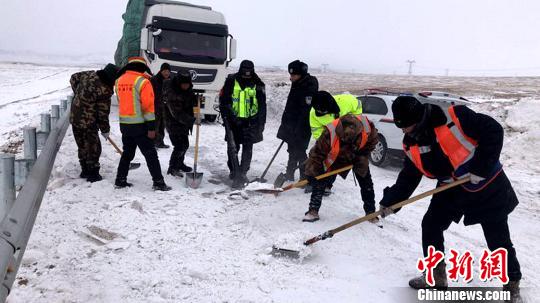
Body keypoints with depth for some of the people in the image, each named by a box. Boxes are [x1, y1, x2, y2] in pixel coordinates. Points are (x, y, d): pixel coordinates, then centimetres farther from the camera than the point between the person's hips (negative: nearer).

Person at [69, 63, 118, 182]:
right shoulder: (104, 90, -21)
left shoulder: (89, 74, 0)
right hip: (88, 123, -8)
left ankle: (85, 171, 31)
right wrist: (105, 130, -2)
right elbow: (103, 113, -15)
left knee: (82, 146, 19)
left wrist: (78, 94, 26)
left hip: (74, 118, 8)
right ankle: (93, 174, 11)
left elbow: (74, 78, 19)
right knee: (93, 148, 5)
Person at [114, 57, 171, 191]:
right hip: (139, 125, -6)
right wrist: (151, 127, -14)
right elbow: (148, 105, -15)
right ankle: (158, 182, 2)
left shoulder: (119, 80, 8)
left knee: (127, 153, 19)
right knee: (150, 154, 0)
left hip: (124, 124, 6)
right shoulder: (143, 81, -13)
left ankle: (120, 180, 23)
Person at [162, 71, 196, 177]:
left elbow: (191, 102, 17)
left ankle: (179, 164, 36)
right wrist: (192, 120, -38)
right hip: (174, 124, -8)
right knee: (179, 146, -13)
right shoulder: (171, 93, -25)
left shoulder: (188, 89, 0)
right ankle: (172, 168, 1)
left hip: (184, 123, 8)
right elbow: (177, 114, -30)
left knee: (184, 145, 17)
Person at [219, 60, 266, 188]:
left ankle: (242, 174, 6)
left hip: (251, 121, 0)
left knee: (247, 149, 0)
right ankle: (234, 171, 24)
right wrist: (226, 116, -4)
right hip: (233, 120, 1)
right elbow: (223, 100, 3)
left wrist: (261, 123, 2)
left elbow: (262, 105, 4)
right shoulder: (231, 81, -2)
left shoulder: (257, 85, -1)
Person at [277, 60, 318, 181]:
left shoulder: (309, 87, -18)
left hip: (302, 127, -10)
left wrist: (299, 129, -26)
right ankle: (289, 174, 33)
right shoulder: (296, 85, 12)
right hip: (292, 125, 10)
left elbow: (306, 111, -24)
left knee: (299, 152, -8)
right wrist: (286, 123, 22)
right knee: (292, 150, 19)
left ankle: (306, 178, 1)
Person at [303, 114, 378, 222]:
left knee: (366, 184, 4)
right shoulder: (330, 133, -41)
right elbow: (318, 152, -28)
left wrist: (363, 157, -16)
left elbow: (372, 141, -10)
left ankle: (371, 212, 21)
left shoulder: (367, 128, -35)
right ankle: (313, 210, 3)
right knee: (320, 183, -10)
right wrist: (312, 172, -25)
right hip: (334, 158, -2)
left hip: (357, 156, 2)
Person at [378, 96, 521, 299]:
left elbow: (494, 131, -24)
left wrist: (480, 168, -25)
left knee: (498, 239, 4)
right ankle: (436, 277, 21)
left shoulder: (455, 117, -26)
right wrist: (389, 202, -11)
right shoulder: (411, 144, -5)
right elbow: (408, 179, 0)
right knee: (430, 226, 3)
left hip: (487, 185, -6)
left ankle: (512, 285, 28)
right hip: (451, 190, 6)